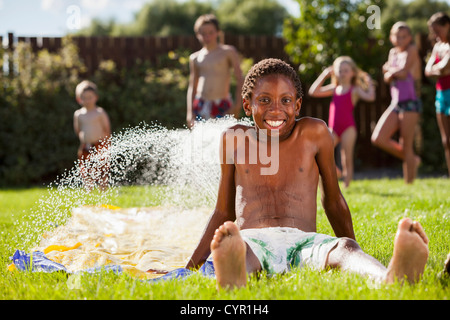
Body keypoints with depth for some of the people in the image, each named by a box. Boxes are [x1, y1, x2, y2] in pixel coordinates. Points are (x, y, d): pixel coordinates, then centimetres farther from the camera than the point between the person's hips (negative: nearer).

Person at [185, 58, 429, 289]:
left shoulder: (314, 134, 14)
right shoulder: (235, 139, 16)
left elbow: (333, 201, 23)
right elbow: (223, 213, 24)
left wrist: (358, 261, 26)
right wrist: (191, 267, 23)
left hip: (303, 242, 1)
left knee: (343, 248, -36)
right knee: (236, 246, -40)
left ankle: (393, 278, -69)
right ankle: (231, 276, -76)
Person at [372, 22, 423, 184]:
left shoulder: (412, 50, -3)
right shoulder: (393, 53, 15)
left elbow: (403, 72, -14)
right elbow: (387, 78, 6)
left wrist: (390, 70, 3)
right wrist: (392, 72, -14)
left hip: (410, 103, -7)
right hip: (395, 103, 7)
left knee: (406, 145, -5)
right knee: (378, 138, -4)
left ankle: (410, 182, 3)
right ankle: (412, 159, 14)